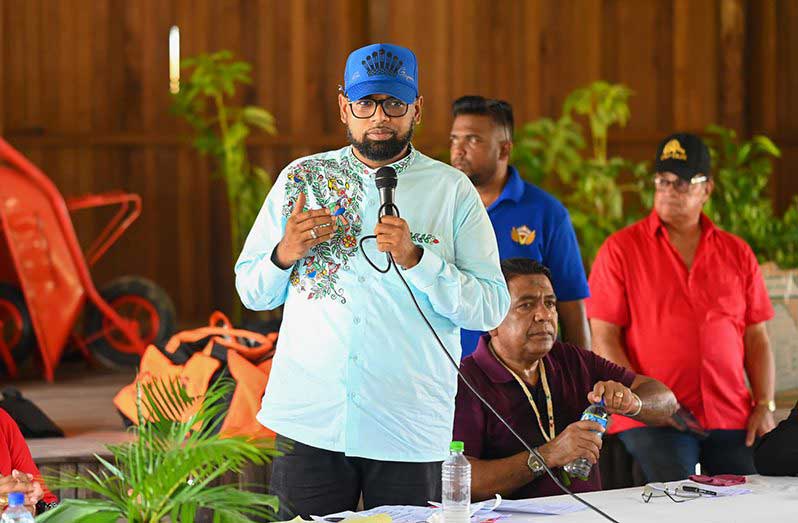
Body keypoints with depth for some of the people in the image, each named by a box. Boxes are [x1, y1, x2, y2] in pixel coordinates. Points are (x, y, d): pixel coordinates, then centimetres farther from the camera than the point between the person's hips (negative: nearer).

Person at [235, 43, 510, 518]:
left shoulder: (452, 190, 3)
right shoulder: (301, 179, 9)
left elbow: (491, 309, -3)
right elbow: (253, 293, 12)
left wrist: (415, 259, -16)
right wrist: (285, 254, -9)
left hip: (410, 432, -1)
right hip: (309, 421, 1)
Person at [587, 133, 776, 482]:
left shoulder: (737, 254, 15)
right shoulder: (620, 250, 5)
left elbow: (756, 339, 15)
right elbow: (604, 339, 0)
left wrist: (765, 406, 2)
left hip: (732, 419, 3)